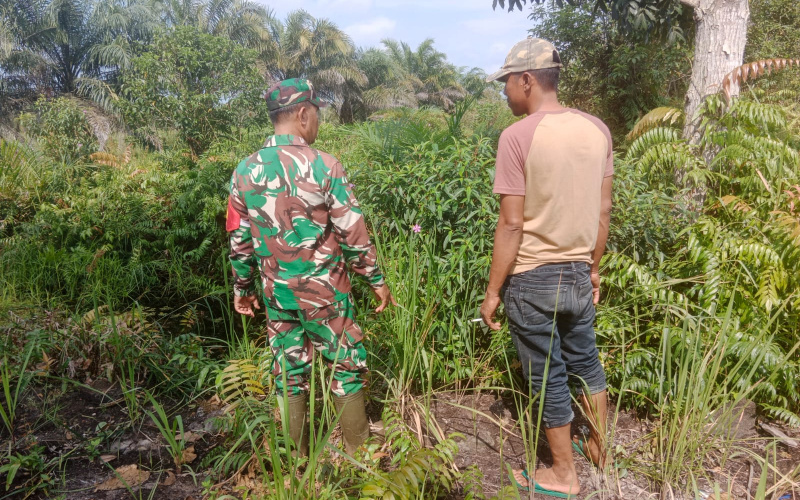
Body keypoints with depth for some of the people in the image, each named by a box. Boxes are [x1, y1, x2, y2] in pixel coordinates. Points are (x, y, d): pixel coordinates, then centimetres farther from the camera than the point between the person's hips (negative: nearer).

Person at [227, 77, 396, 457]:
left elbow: (239, 240, 6)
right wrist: (377, 280, -1)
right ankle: (357, 448, 24)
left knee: (288, 373, 15)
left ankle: (298, 455, 28)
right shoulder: (323, 166, -14)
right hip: (324, 291, -4)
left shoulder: (245, 171, 0)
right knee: (346, 368, 11)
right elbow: (354, 234, -12)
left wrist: (242, 288, 18)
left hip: (277, 293, 5)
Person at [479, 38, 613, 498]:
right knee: (586, 363, 24)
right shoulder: (597, 129, 2)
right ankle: (600, 447, 42)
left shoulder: (518, 136, -16)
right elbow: (604, 211, 7)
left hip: (533, 279, -6)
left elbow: (512, 224, -17)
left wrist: (493, 291, -9)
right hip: (579, 274, 6)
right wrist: (593, 268, 19)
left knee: (548, 378, 9)